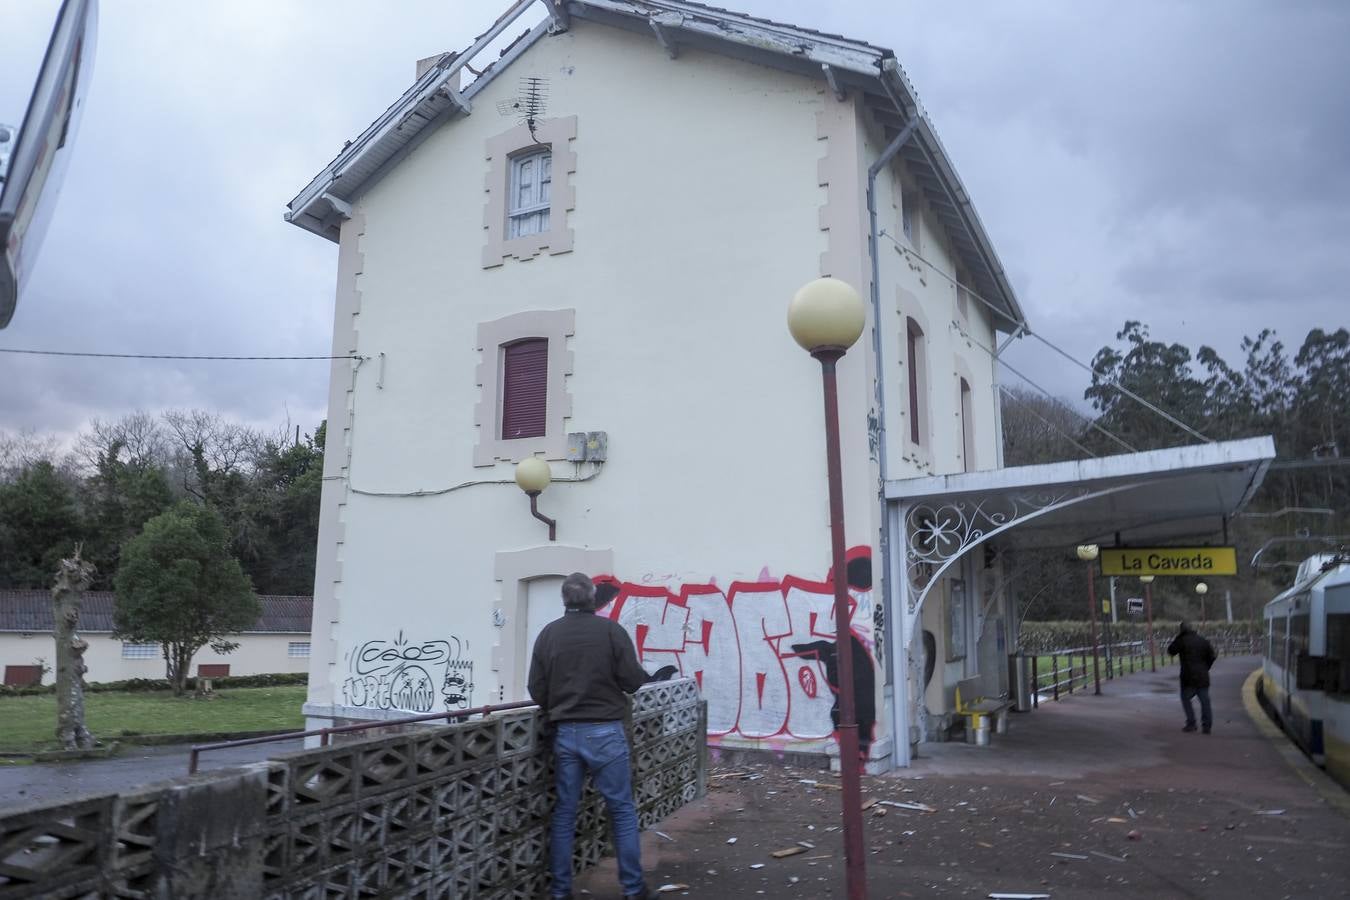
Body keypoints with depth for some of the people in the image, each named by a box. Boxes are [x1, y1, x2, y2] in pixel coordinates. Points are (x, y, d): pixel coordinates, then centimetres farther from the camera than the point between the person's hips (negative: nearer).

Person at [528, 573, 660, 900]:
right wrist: (652, 678, 15)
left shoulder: (548, 634, 2)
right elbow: (632, 681, -7)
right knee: (622, 811, 8)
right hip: (605, 732, -3)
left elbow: (536, 690, 2)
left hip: (565, 733, 3)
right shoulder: (611, 629, -8)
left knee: (563, 813, 12)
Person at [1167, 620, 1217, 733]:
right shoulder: (1203, 641, 8)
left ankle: (1191, 724, 2)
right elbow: (1212, 656, 11)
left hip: (1189, 677, -4)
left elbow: (1171, 651, 1)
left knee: (1186, 699, 8)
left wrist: (1176, 637, 7)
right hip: (1203, 676, 4)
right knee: (1205, 701, 7)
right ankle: (1207, 726, 4)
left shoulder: (1182, 640, -8)